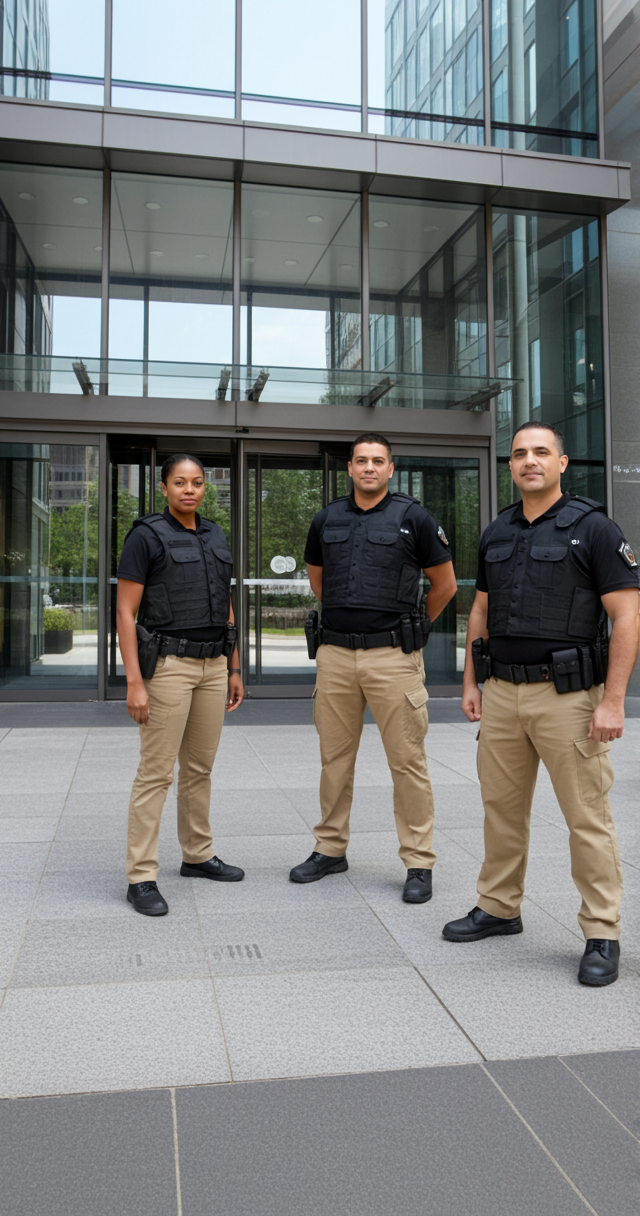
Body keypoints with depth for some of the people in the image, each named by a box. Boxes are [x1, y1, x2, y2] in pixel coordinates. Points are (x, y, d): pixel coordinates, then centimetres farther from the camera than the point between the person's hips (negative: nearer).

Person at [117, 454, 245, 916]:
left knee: (200, 767, 15)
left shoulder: (216, 537, 13)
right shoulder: (146, 536, -6)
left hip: (213, 664, 6)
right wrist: (134, 682, -16)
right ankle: (141, 877, 3)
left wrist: (234, 669, 15)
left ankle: (198, 855, 29)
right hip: (168, 664, -6)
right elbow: (126, 612, -10)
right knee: (156, 772, -4)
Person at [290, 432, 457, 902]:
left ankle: (419, 863, 10)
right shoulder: (327, 519, 10)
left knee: (408, 761, -1)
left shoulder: (412, 517, -1)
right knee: (335, 757, 12)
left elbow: (445, 585, 7)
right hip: (335, 653, 4)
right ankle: (331, 849, 26)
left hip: (392, 656, -4)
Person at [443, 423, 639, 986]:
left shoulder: (593, 527, -6)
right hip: (502, 692, 6)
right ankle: (499, 907, 31)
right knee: (502, 807, 15)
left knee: (588, 817, 1)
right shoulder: (497, 533, 12)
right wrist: (471, 681, 12)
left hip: (567, 696, -6)